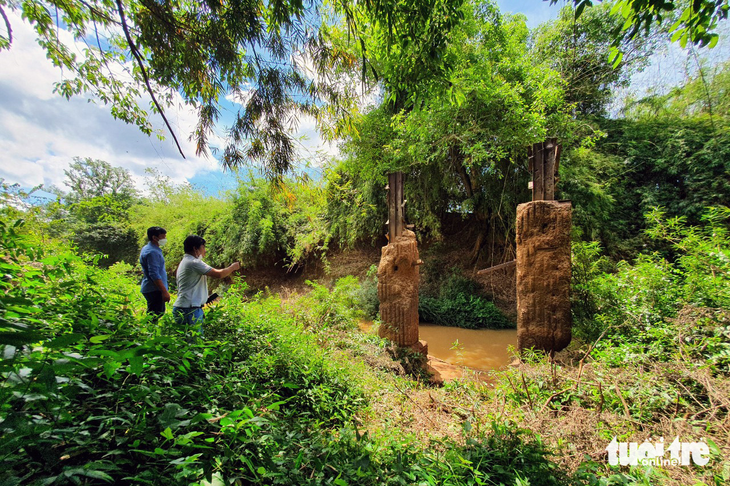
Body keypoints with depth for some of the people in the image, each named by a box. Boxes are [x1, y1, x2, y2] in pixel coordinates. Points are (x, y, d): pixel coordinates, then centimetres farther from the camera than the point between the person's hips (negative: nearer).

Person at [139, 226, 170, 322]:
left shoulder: (147, 248, 16)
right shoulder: (152, 252, -18)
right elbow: (154, 275, -24)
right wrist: (164, 291, -24)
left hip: (150, 288, 11)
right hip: (154, 290, -11)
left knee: (160, 313, 16)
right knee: (154, 317, -7)